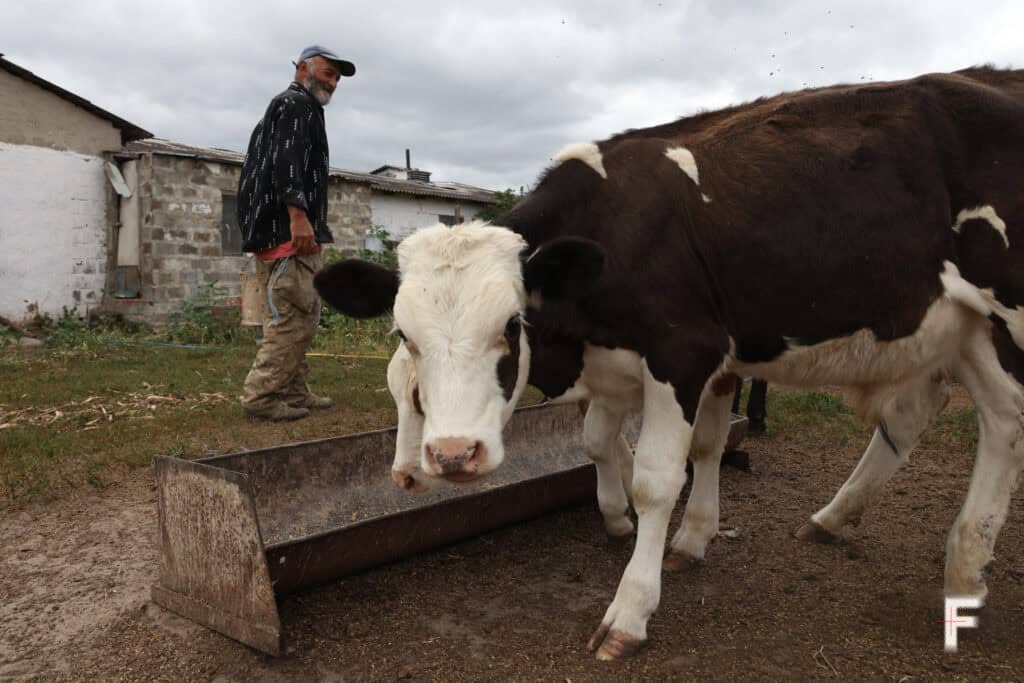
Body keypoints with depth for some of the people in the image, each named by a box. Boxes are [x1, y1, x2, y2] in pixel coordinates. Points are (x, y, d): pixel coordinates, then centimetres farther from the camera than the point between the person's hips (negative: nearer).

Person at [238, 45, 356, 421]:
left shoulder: (280, 108, 30)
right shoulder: (297, 104, -2)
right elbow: (286, 162, -18)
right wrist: (298, 215, -28)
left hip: (279, 231, 11)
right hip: (287, 227, -11)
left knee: (303, 317, 12)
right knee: (292, 317, -12)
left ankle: (293, 392, 16)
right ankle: (261, 397, -10)